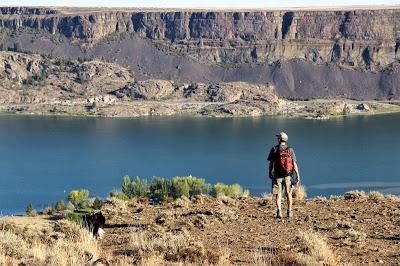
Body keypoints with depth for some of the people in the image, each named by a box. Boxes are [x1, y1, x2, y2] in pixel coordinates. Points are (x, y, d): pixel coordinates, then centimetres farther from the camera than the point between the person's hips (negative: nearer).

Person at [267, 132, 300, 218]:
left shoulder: (274, 149, -5)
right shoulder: (290, 150, -2)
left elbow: (271, 163, -2)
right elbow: (294, 164, -4)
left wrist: (270, 173, 13)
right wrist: (297, 175, 2)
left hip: (277, 175, -1)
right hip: (288, 176, 1)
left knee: (278, 195, 3)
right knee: (289, 194, 14)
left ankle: (279, 211, -11)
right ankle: (289, 212, 17)